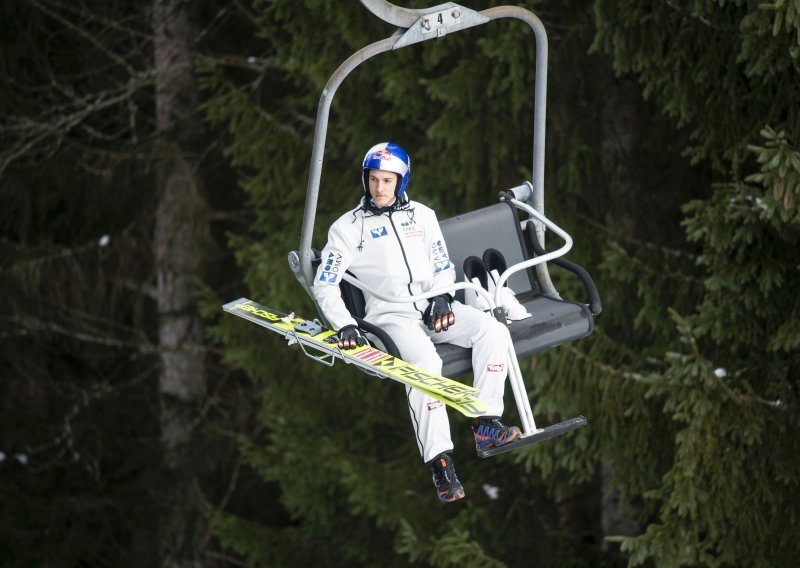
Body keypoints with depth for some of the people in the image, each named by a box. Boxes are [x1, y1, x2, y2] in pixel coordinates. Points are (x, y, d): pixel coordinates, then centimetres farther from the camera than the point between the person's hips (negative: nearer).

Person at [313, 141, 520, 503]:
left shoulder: (421, 215, 17)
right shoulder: (348, 228, 8)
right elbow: (325, 286, 4)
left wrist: (442, 297, -2)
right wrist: (344, 325, -12)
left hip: (433, 307, 4)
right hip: (391, 316, -4)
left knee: (493, 331, -22)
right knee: (424, 362, -35)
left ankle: (486, 425, -22)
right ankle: (439, 462, -38)